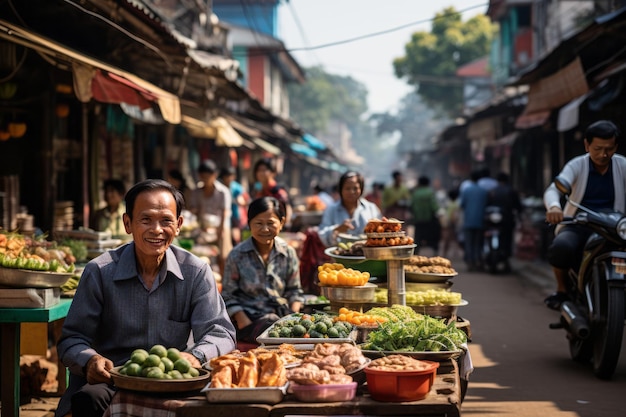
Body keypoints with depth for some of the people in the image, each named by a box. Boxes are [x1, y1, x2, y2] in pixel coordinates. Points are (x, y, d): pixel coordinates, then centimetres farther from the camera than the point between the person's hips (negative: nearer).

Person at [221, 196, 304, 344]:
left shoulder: (288, 253, 7)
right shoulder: (237, 255, -3)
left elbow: (294, 291, 15)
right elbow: (228, 297, -1)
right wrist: (246, 325, -14)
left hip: (282, 315, 4)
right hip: (249, 317, -4)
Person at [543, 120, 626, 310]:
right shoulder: (577, 166, -4)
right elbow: (553, 190, -21)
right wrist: (554, 207, -46)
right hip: (577, 226, -2)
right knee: (561, 247, -35)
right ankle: (562, 290, -6)